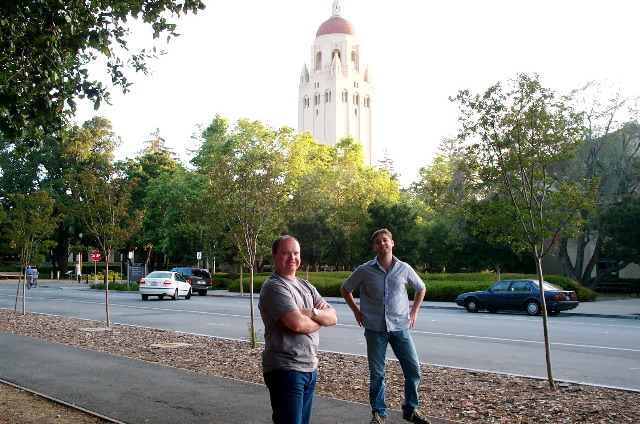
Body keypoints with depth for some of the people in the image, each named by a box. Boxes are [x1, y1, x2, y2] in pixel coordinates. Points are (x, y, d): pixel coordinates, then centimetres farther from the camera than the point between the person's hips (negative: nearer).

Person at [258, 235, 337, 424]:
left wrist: (312, 313, -14)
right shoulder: (273, 286, -13)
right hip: (285, 369, -8)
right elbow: (297, 324, -24)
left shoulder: (306, 286, 14)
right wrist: (319, 320, -4)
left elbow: (332, 317, 6)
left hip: (310, 368, 8)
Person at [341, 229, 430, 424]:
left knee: (413, 369, 4)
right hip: (375, 329, -1)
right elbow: (345, 289, 12)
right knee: (377, 374, 6)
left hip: (400, 328, 1)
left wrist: (414, 311, 12)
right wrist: (356, 311, 7)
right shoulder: (364, 270, -2)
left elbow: (421, 289, 19)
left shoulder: (404, 269, 2)